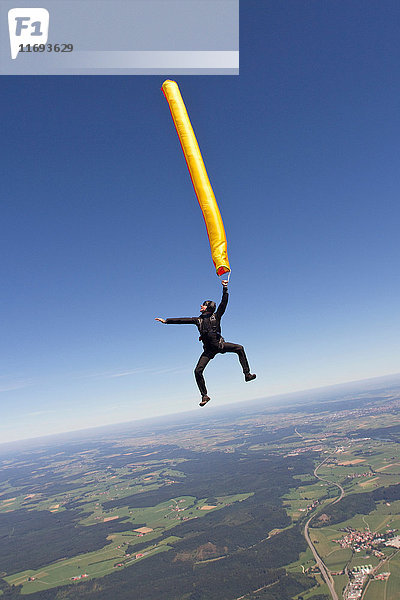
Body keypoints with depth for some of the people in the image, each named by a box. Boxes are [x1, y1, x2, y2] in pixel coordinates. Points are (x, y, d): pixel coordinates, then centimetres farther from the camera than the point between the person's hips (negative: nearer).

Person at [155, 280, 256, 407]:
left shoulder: (216, 316, 2)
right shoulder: (198, 320, 9)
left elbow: (224, 302, -7)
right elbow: (182, 320, 7)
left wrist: (225, 289, -18)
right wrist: (166, 321, 4)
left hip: (220, 344, -2)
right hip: (209, 349, 2)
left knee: (239, 348, -20)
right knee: (198, 371, -9)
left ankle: (247, 374, -10)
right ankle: (204, 395, 4)